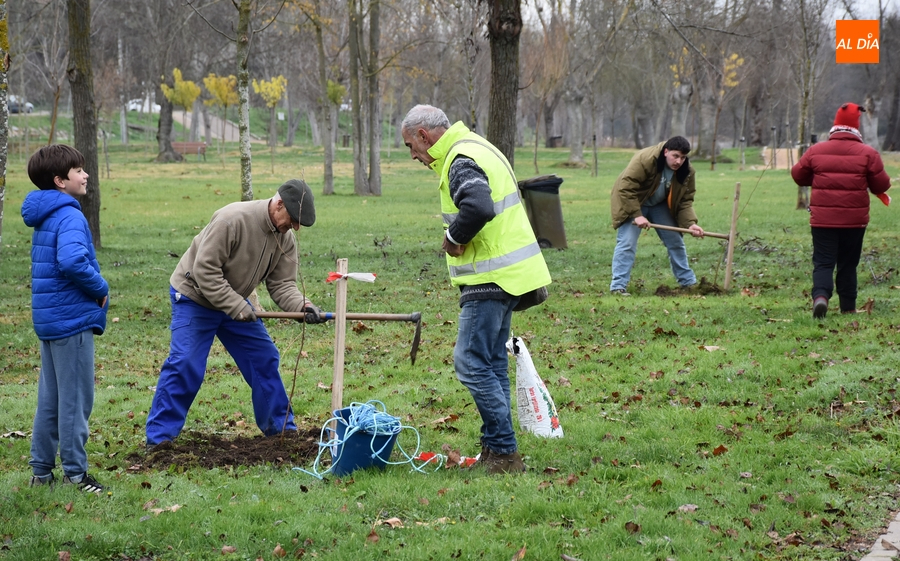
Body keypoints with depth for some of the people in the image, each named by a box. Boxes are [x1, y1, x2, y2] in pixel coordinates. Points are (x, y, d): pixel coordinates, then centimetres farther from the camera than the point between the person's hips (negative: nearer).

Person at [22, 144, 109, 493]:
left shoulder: (44, 217, 13)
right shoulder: (69, 216, -18)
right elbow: (72, 261, -34)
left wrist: (95, 287, 11)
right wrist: (100, 288, -18)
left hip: (48, 318, 9)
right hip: (73, 319, -9)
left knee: (50, 399, 15)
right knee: (76, 399, -1)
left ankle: (41, 471, 21)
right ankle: (75, 474, 5)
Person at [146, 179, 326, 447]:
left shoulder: (285, 237, -6)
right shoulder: (233, 219, -31)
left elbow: (282, 284, -6)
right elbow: (205, 270, -30)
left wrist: (303, 306, -27)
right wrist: (238, 308, -30)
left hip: (235, 301, 7)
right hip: (194, 297, -7)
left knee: (264, 360, 6)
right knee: (184, 365, -14)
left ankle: (281, 428, 17)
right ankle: (159, 438, -8)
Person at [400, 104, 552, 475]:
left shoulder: (462, 162, -16)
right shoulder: (477, 148, 17)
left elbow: (478, 208, -35)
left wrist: (453, 236, -18)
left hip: (491, 278, -11)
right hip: (508, 273, 11)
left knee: (471, 363, -9)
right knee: (491, 363, 16)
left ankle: (504, 453, -7)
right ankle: (496, 451, 22)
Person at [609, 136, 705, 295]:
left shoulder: (686, 171, -15)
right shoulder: (644, 160, -34)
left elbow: (685, 201, -9)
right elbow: (626, 188, -32)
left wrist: (690, 223, -24)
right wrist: (637, 215, -34)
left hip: (660, 204, 6)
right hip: (632, 202, -6)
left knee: (676, 241, 7)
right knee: (627, 242, -17)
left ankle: (688, 282, 20)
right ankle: (618, 286, -17)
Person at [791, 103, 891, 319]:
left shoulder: (816, 151, -2)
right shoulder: (868, 153, -6)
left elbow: (798, 175, 10)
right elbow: (881, 185, -3)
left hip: (822, 219, 0)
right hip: (854, 219, 0)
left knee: (823, 262, 1)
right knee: (848, 264, 13)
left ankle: (820, 296, -25)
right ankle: (848, 307, 16)